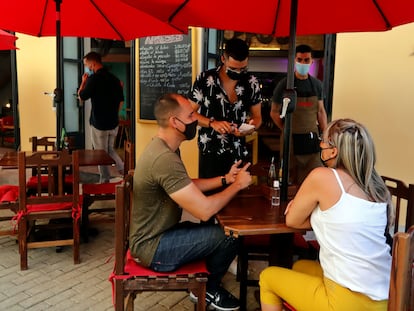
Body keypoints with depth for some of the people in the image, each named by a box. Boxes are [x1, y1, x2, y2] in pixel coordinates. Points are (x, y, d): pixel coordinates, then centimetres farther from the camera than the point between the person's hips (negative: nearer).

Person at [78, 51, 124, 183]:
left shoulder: (93, 79, -16)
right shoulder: (114, 79, 4)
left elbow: (81, 96, -4)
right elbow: (121, 100, 11)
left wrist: (83, 81, 9)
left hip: (99, 124, -6)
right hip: (114, 123, 6)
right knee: (110, 150, 22)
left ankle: (105, 181, 16)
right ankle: (123, 170, 8)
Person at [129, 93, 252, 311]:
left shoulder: (163, 147, 4)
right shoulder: (165, 158, -30)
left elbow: (188, 186, 15)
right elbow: (204, 210, -30)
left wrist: (225, 179, 4)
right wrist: (237, 185, -14)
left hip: (156, 234, 10)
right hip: (153, 247, -10)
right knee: (229, 235, -14)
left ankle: (205, 285, 26)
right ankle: (208, 289, 12)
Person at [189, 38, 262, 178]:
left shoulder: (252, 83, -1)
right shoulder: (204, 79, -9)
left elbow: (257, 116, 8)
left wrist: (252, 126, -15)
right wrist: (212, 123, -19)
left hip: (239, 153, 2)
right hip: (210, 152, -2)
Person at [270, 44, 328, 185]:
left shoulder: (317, 84, 8)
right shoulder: (285, 84, -4)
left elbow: (321, 111, 13)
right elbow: (274, 112, -1)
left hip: (312, 139, 4)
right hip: (291, 139, -3)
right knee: (290, 179, 6)